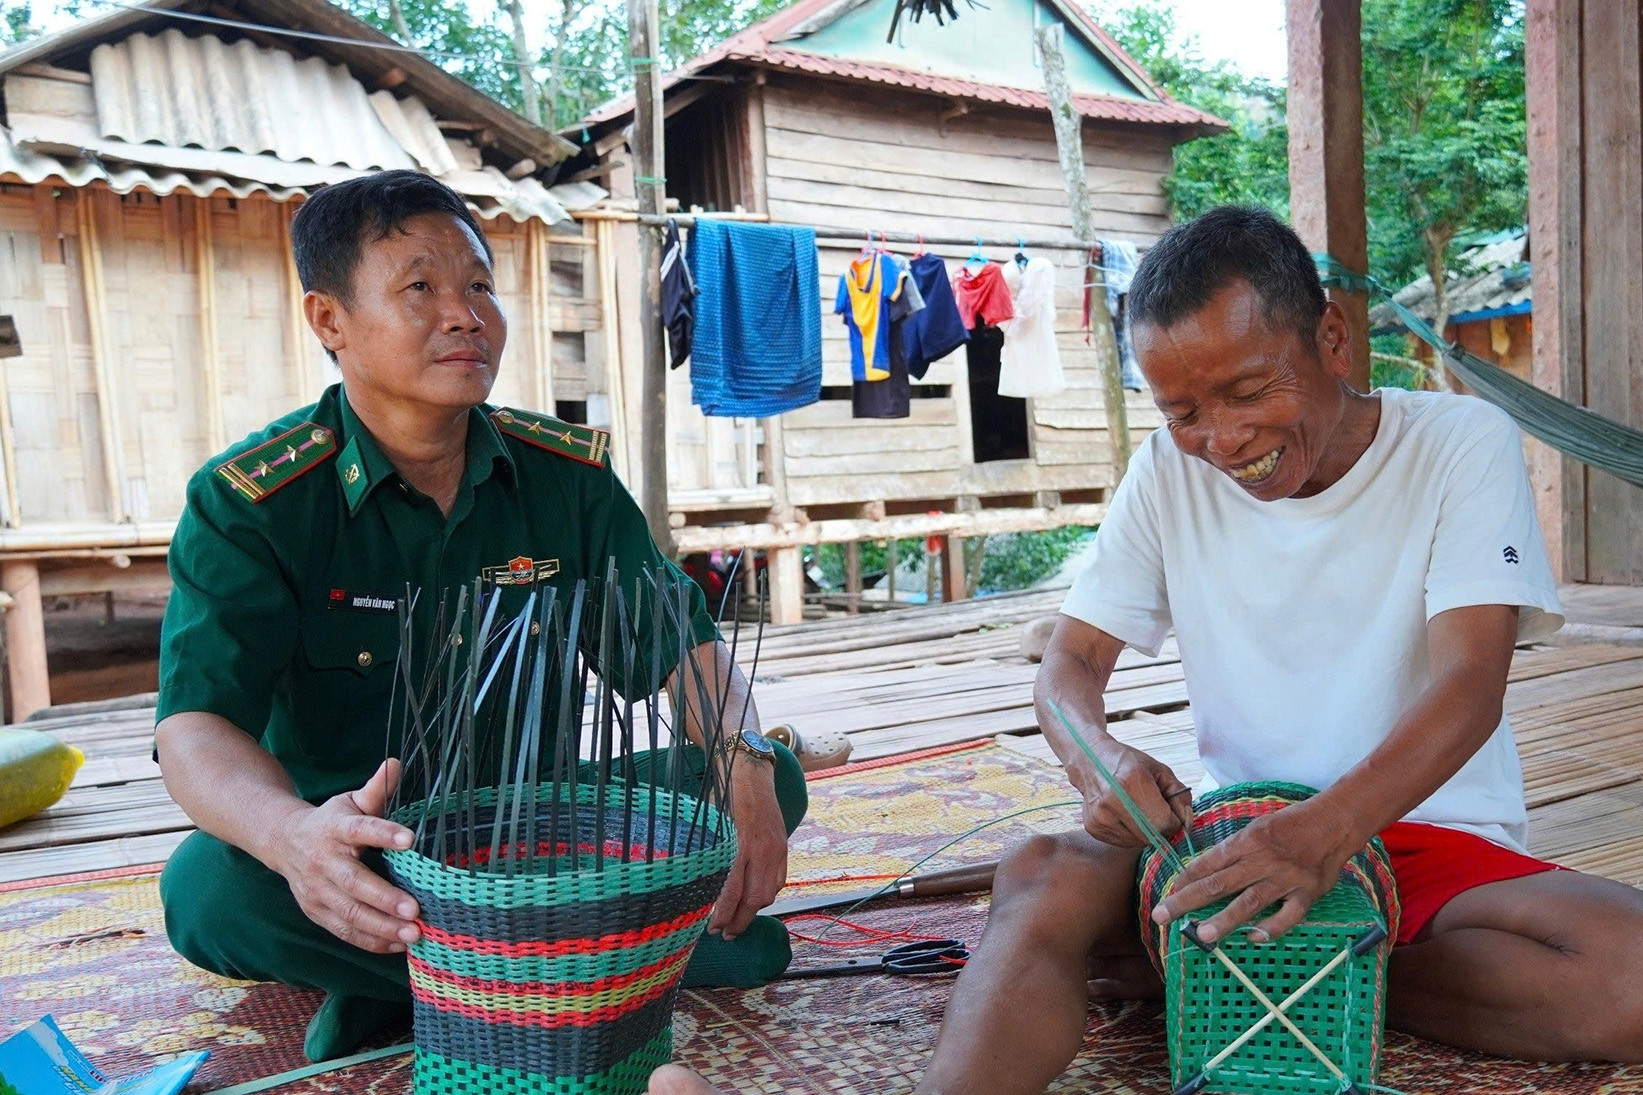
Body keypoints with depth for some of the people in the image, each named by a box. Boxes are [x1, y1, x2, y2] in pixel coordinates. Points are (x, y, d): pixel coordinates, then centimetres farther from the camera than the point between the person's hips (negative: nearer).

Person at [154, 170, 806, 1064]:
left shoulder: (569, 472, -3)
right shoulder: (244, 503, -12)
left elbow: (679, 640, -4)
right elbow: (198, 728, -22)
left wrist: (744, 763, -27)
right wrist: (293, 836, -46)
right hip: (360, 836, -2)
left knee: (770, 784, -16)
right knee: (210, 888, -34)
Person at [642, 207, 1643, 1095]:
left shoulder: (1463, 444, -6)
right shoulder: (1173, 472, 3)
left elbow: (1467, 685, -18)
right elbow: (1071, 664, 2)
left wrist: (1326, 830, -37)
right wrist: (1104, 761, -22)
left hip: (1437, 836, 0)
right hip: (1242, 838, 1)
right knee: (1043, 877, -27)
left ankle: (1190, 967, -21)